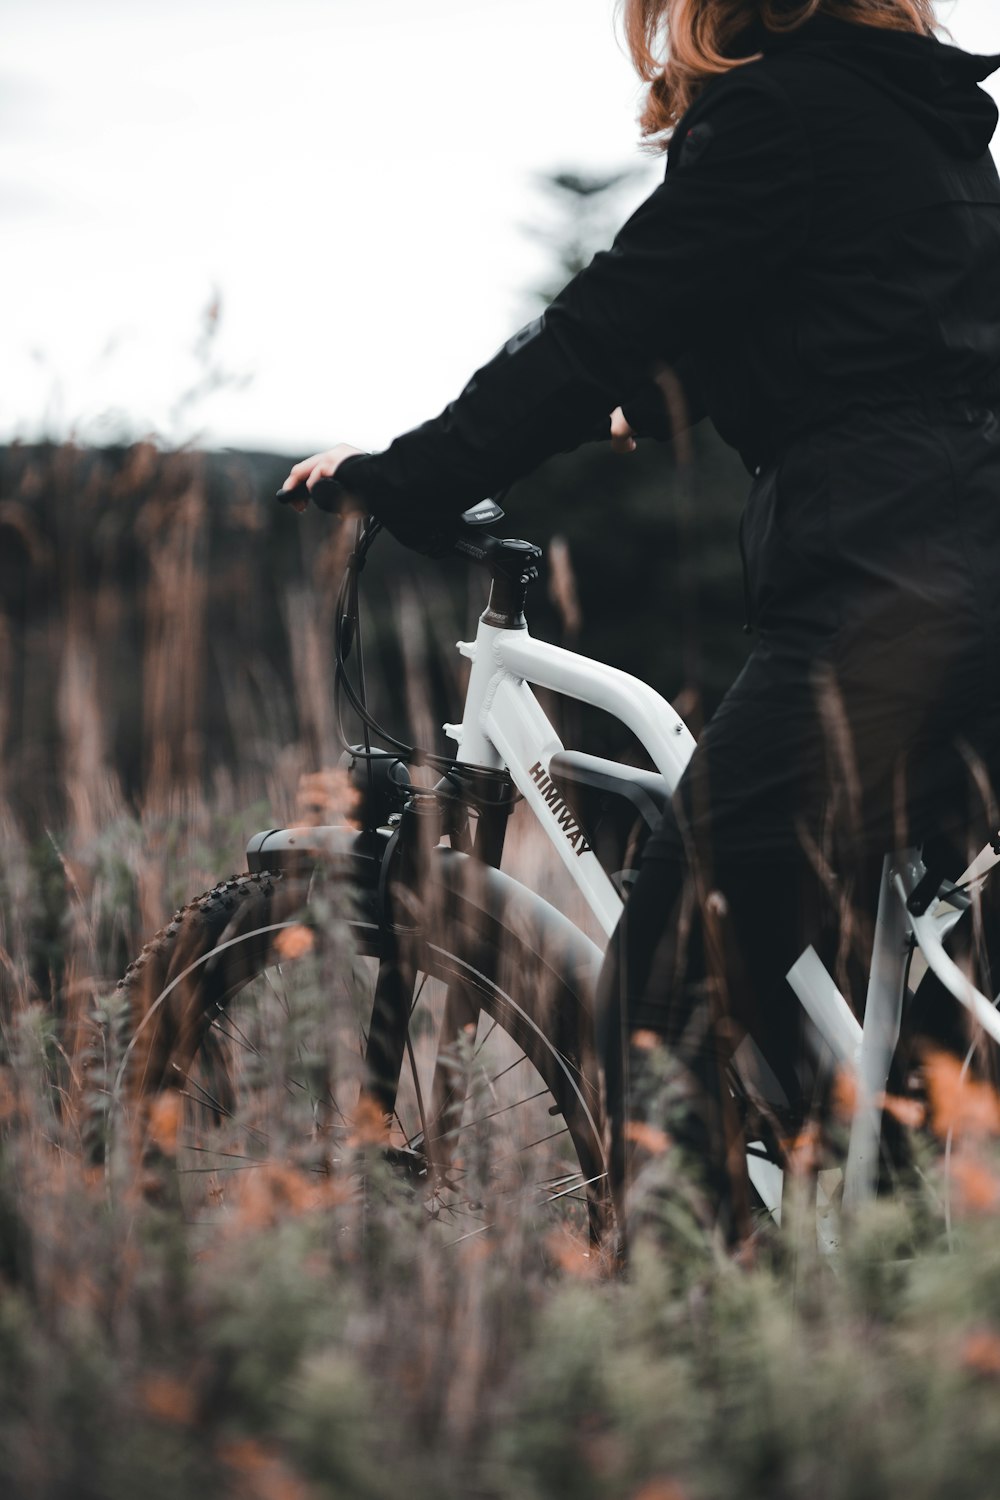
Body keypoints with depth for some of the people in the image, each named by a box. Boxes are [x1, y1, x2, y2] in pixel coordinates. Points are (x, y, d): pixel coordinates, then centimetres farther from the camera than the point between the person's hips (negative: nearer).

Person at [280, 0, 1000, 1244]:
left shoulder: (773, 113, -7)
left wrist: (389, 486, 1)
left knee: (674, 979, -8)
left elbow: (596, 336, -7)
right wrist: (661, 402, 50)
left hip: (886, 596, -10)